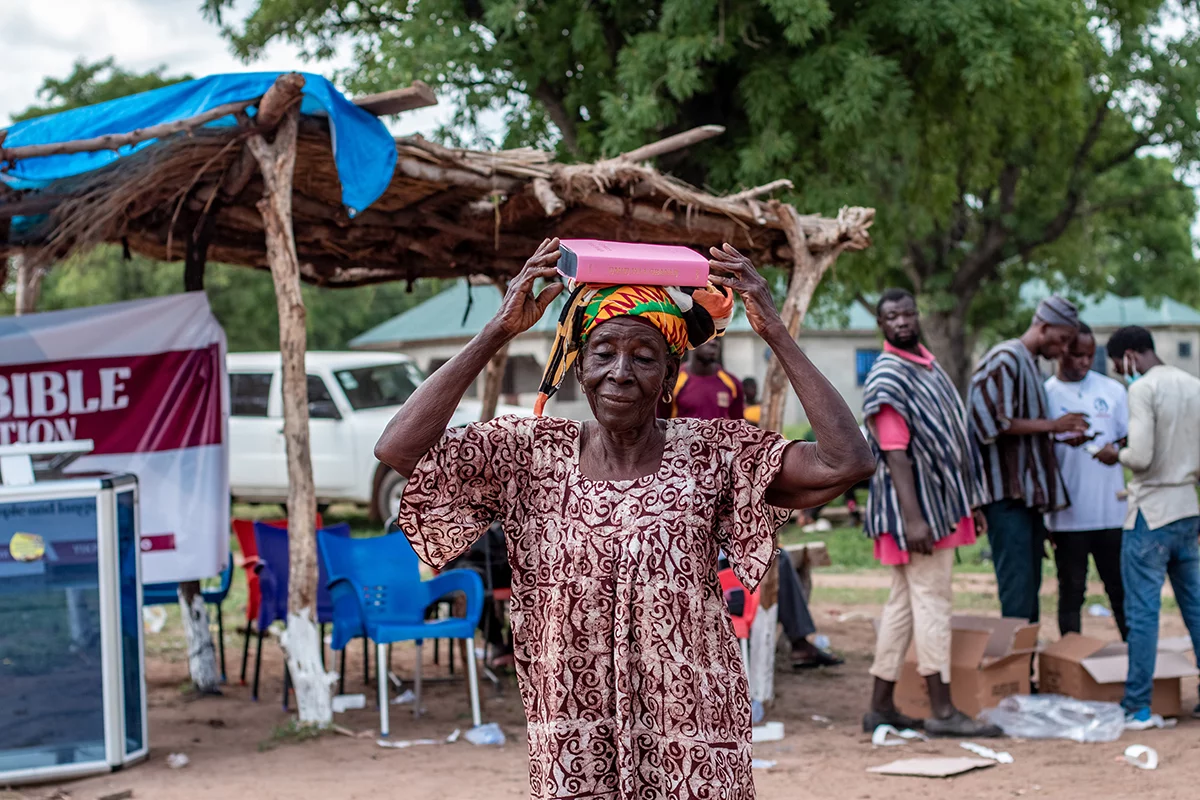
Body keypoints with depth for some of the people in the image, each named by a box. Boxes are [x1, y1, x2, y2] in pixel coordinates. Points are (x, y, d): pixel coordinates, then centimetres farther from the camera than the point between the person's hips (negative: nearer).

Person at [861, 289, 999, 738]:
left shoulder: (930, 368, 16)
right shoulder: (887, 377, -12)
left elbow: (952, 441, 20)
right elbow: (894, 453, -20)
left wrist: (971, 503, 19)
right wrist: (912, 517, -27)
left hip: (942, 503, 9)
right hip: (916, 506, -9)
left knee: (904, 604, 10)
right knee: (932, 602, -7)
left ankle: (881, 708, 14)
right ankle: (942, 712, -3)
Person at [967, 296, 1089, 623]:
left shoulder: (1030, 363, 20)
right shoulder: (1005, 360, -9)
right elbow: (998, 424, -19)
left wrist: (1062, 436, 10)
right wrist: (1052, 425, -15)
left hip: (1030, 492, 10)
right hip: (1008, 491, -10)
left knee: (1031, 585, 10)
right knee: (1017, 588, -11)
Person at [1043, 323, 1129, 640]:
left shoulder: (1112, 390, 10)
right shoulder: (1044, 395, 2)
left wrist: (1116, 451, -9)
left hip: (1112, 510, 2)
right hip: (1068, 516, -2)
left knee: (1122, 589, 4)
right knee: (1071, 592, 4)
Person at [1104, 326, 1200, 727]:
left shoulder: (1143, 389, -13)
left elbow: (1140, 455, -22)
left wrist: (1116, 456, -2)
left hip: (1151, 513, -7)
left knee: (1142, 610, -3)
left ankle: (1137, 706, -1)